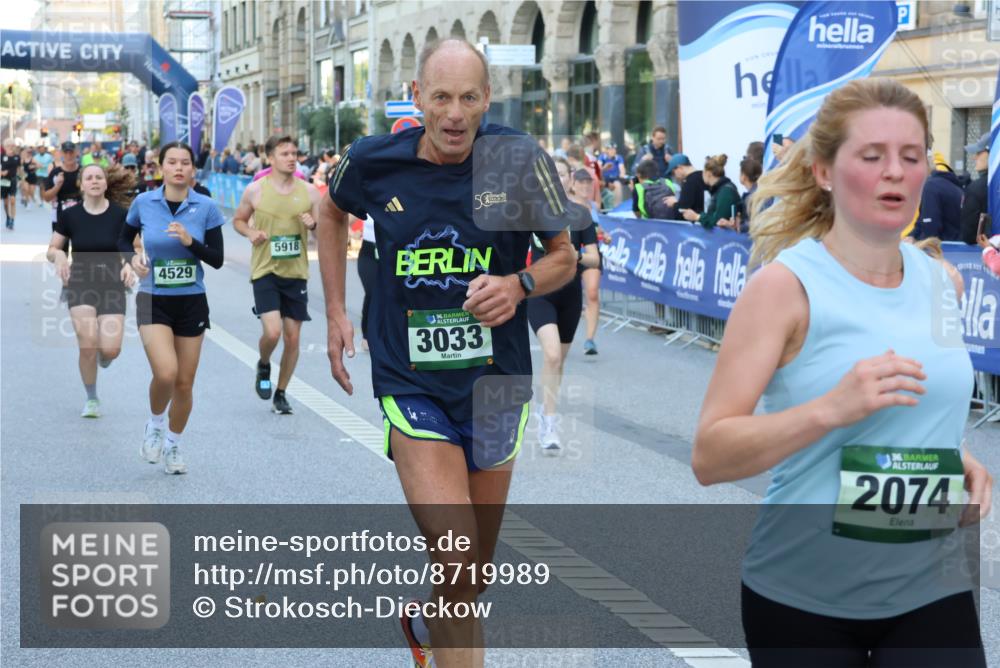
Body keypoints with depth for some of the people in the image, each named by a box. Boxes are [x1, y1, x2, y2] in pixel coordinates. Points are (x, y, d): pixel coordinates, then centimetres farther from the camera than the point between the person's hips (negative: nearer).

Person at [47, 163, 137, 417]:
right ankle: (91, 399, 8)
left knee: (110, 349, -13)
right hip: (80, 285, 0)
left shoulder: (120, 215, -5)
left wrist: (129, 265, -21)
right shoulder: (70, 215, -2)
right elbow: (51, 250, 7)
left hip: (112, 286, 0)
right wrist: (59, 256, -17)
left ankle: (103, 356, 28)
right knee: (88, 345, -15)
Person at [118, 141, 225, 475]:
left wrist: (190, 241, -21)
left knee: (185, 382, 6)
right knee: (166, 373, -21)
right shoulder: (143, 203, -3)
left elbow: (217, 260, -4)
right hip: (153, 300, -1)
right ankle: (154, 426, 10)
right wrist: (133, 257, -7)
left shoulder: (205, 207, -5)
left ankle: (173, 446, 29)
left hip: (192, 302, 1)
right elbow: (123, 240, 13)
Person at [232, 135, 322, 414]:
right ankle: (263, 366, 17)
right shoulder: (255, 190, -3)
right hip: (265, 272, -3)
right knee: (272, 331, -17)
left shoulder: (309, 192, 2)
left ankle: (281, 394, 22)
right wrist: (250, 232, -9)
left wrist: (314, 225, -14)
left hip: (296, 273, 3)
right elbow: (238, 219, 12)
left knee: (292, 338, 5)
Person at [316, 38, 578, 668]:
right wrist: (336, 312, 12)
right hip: (413, 385, -1)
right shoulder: (374, 162, -7)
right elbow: (332, 214, 17)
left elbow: (564, 256, 2)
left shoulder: (519, 159, -10)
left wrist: (520, 284, -19)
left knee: (475, 571, 17)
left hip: (496, 384, 2)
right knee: (458, 568, -17)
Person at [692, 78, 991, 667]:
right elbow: (709, 457, -16)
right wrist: (832, 408, -29)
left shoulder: (943, 282, 5)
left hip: (931, 590, 4)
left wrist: (960, 461, 2)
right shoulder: (786, 285, -12)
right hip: (804, 595, -4)